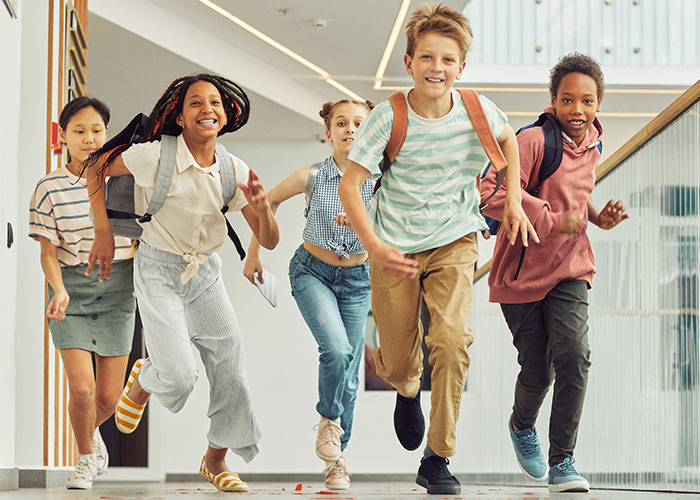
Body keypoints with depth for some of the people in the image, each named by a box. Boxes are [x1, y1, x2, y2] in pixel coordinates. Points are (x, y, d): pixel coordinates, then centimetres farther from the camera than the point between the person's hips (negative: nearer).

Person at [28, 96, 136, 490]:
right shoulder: (51, 188, -5)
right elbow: (49, 252, -4)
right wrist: (59, 291, -19)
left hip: (117, 288, 2)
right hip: (72, 286, -2)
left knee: (108, 398, 2)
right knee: (81, 386, -15)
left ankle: (91, 430, 39)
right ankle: (87, 457, 14)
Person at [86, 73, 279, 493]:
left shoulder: (234, 171, -7)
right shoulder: (155, 157, -19)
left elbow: (269, 241, -5)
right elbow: (97, 169, -3)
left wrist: (262, 207, -26)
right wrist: (103, 233, -5)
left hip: (206, 273, 4)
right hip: (158, 270, -4)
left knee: (231, 371, 4)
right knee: (178, 374, -18)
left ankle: (216, 461, 27)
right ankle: (143, 381, 21)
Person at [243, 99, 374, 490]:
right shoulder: (311, 177, -13)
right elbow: (269, 201, 5)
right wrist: (254, 253, 9)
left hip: (357, 279, 2)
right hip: (313, 271, -2)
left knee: (350, 374, 4)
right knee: (337, 350, -26)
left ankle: (336, 459, 19)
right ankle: (329, 421, 0)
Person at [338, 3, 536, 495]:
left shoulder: (477, 111, -10)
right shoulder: (389, 117, -17)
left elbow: (508, 140, 14)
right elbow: (349, 183, -15)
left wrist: (513, 201, 7)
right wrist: (374, 246, -27)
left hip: (453, 241, 1)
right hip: (395, 247, -1)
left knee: (453, 339, -22)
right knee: (397, 366, 4)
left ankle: (438, 459, -9)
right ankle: (407, 390, 45)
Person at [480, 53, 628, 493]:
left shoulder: (592, 147, 4)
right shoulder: (533, 140, -18)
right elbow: (492, 193, -28)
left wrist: (599, 217, 5)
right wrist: (551, 220, -27)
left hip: (570, 270, 4)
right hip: (522, 272, -4)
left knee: (574, 357, -17)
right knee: (537, 371, 4)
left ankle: (562, 463, -8)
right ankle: (522, 426, 40)